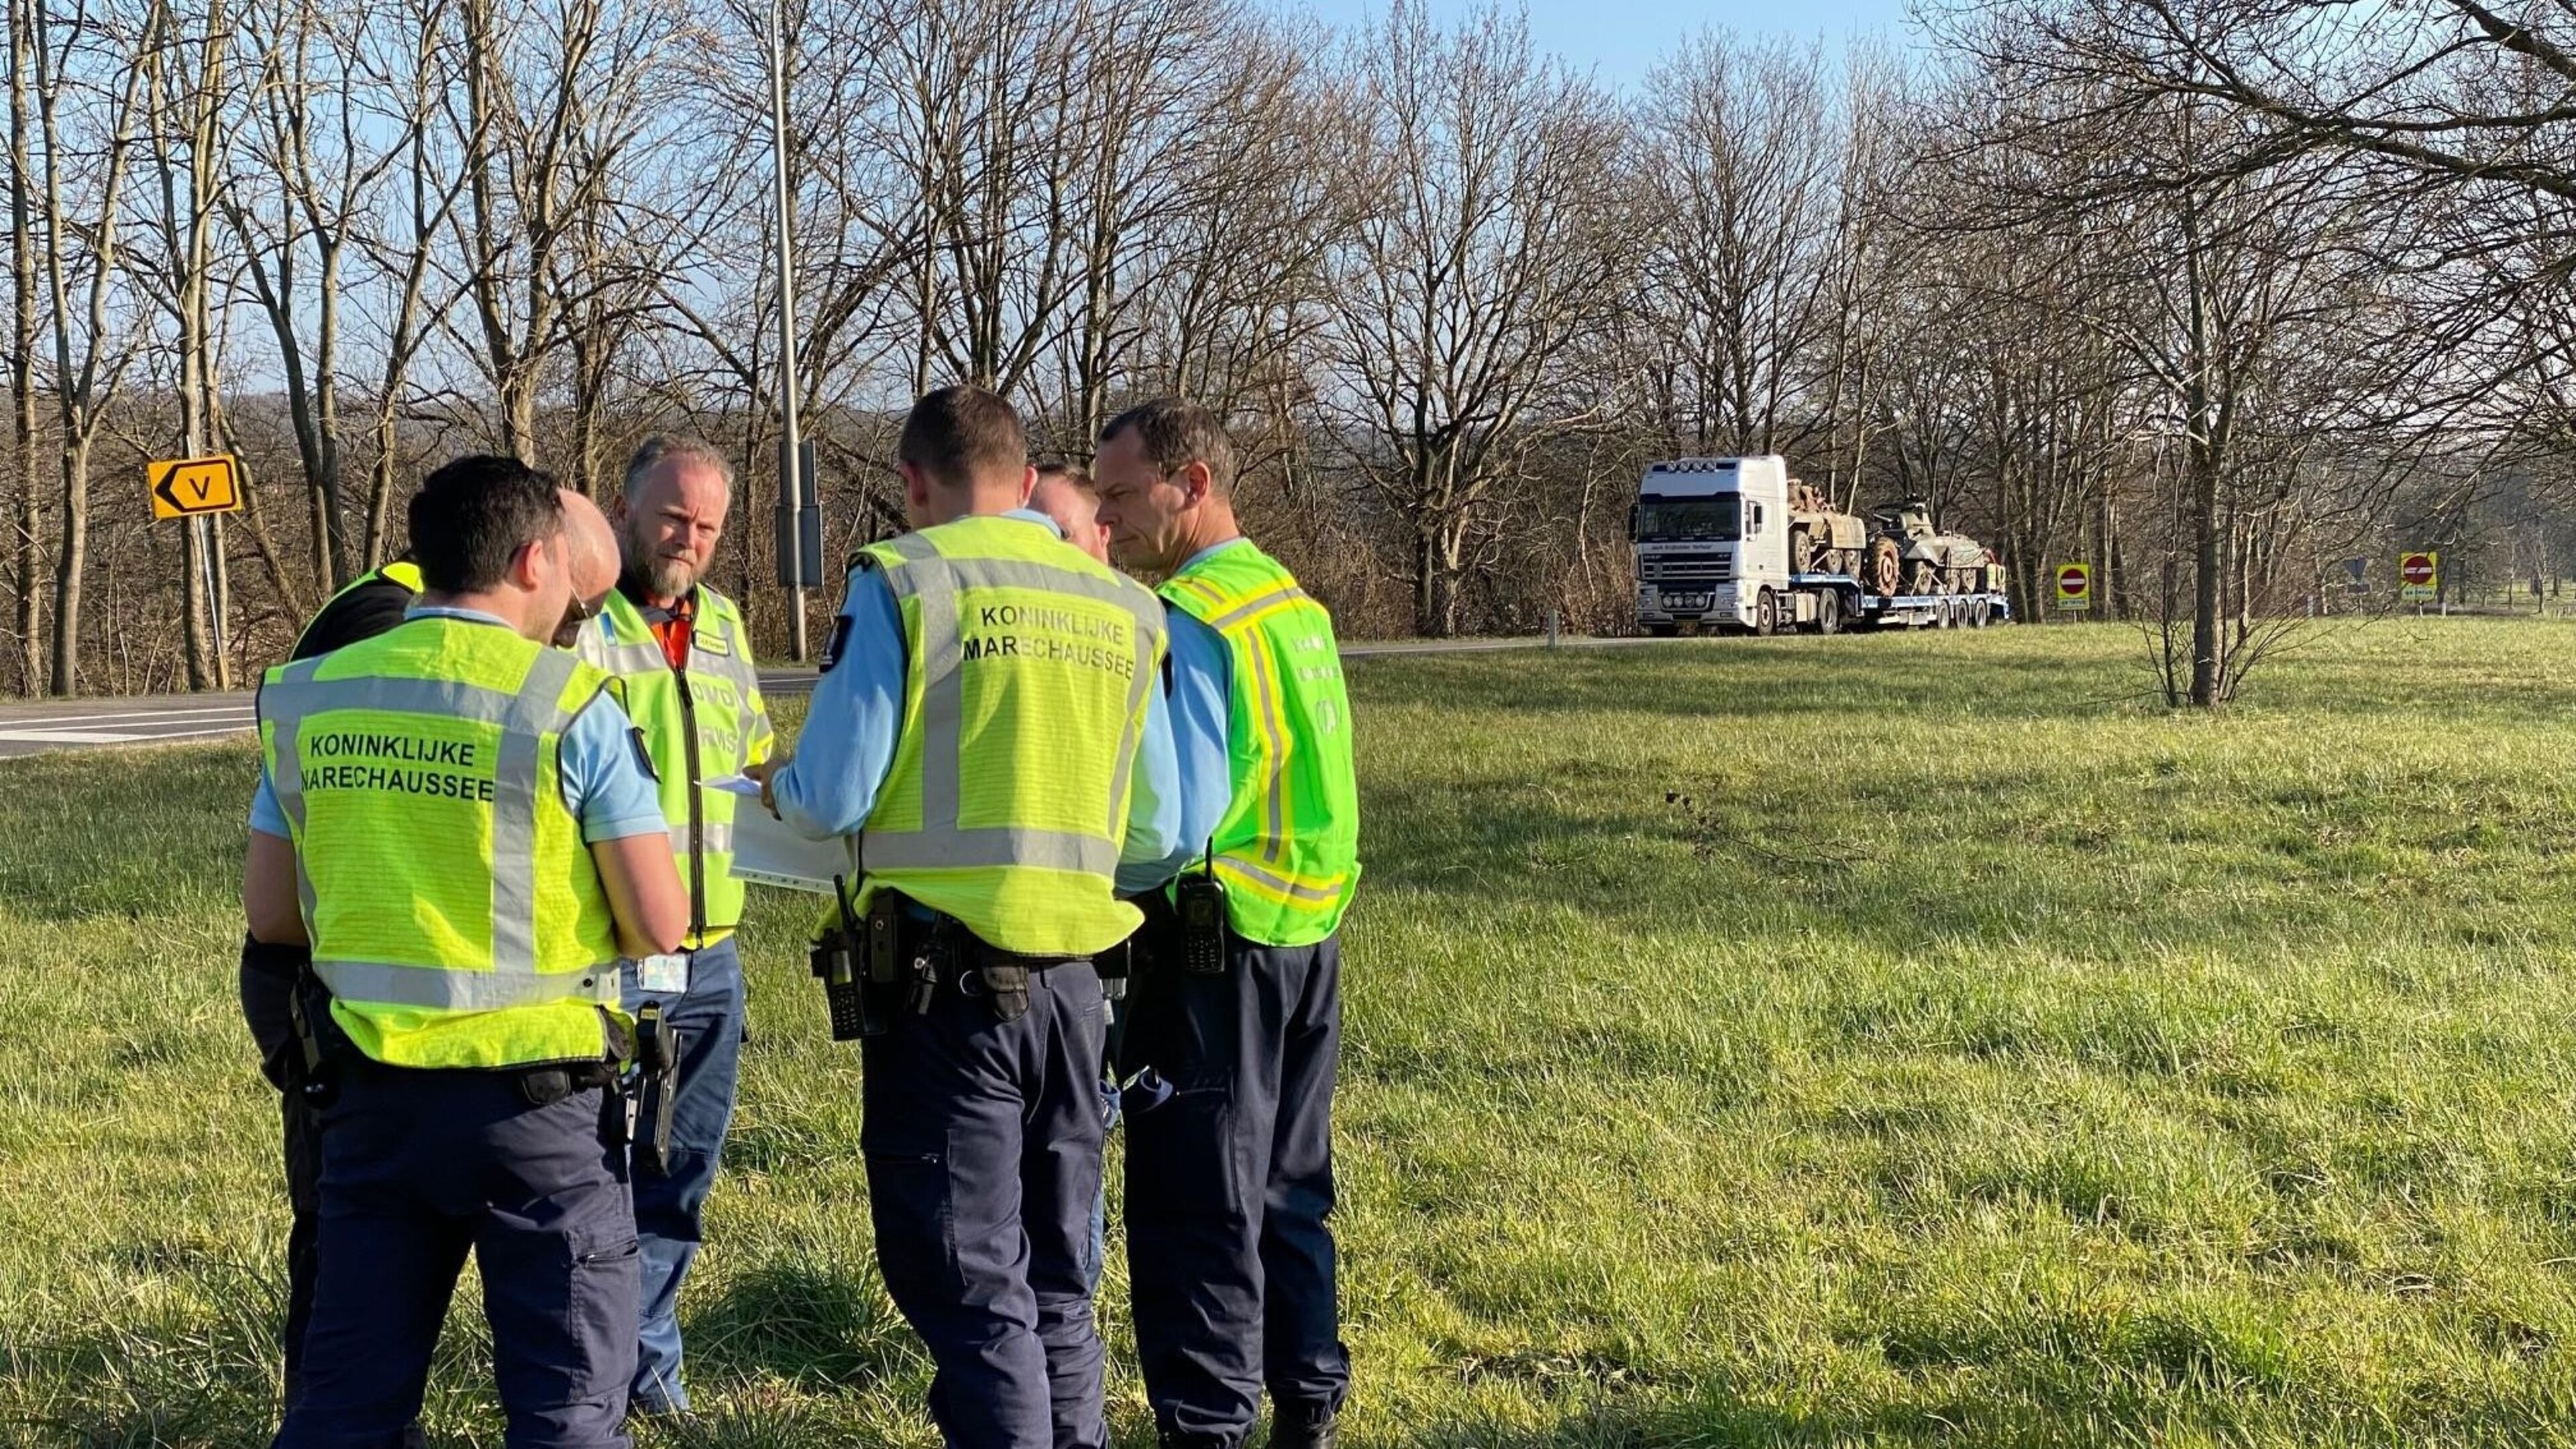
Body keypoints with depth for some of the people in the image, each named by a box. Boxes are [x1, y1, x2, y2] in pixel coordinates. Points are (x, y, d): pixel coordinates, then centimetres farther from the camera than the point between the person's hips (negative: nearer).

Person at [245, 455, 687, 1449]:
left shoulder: (308, 699, 4)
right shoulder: (570, 705, -10)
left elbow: (268, 913, 10)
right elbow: (660, 927, -10)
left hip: (370, 1089, 5)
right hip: (535, 1095, -4)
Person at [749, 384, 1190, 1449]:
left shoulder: (903, 581, -6)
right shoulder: (1125, 609, 7)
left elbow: (834, 800, -9)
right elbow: (1160, 841, 6)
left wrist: (776, 788, 13)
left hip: (945, 981, -5)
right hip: (1071, 981, 5)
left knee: (969, 1289, 5)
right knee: (1055, 1280, 18)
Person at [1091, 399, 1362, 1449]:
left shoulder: (1190, 623, -17)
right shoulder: (1296, 603, 9)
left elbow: (1176, 824, -22)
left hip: (1218, 943, -8)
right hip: (1310, 934, 9)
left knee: (1198, 1208, 1)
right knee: (1288, 1191, 18)